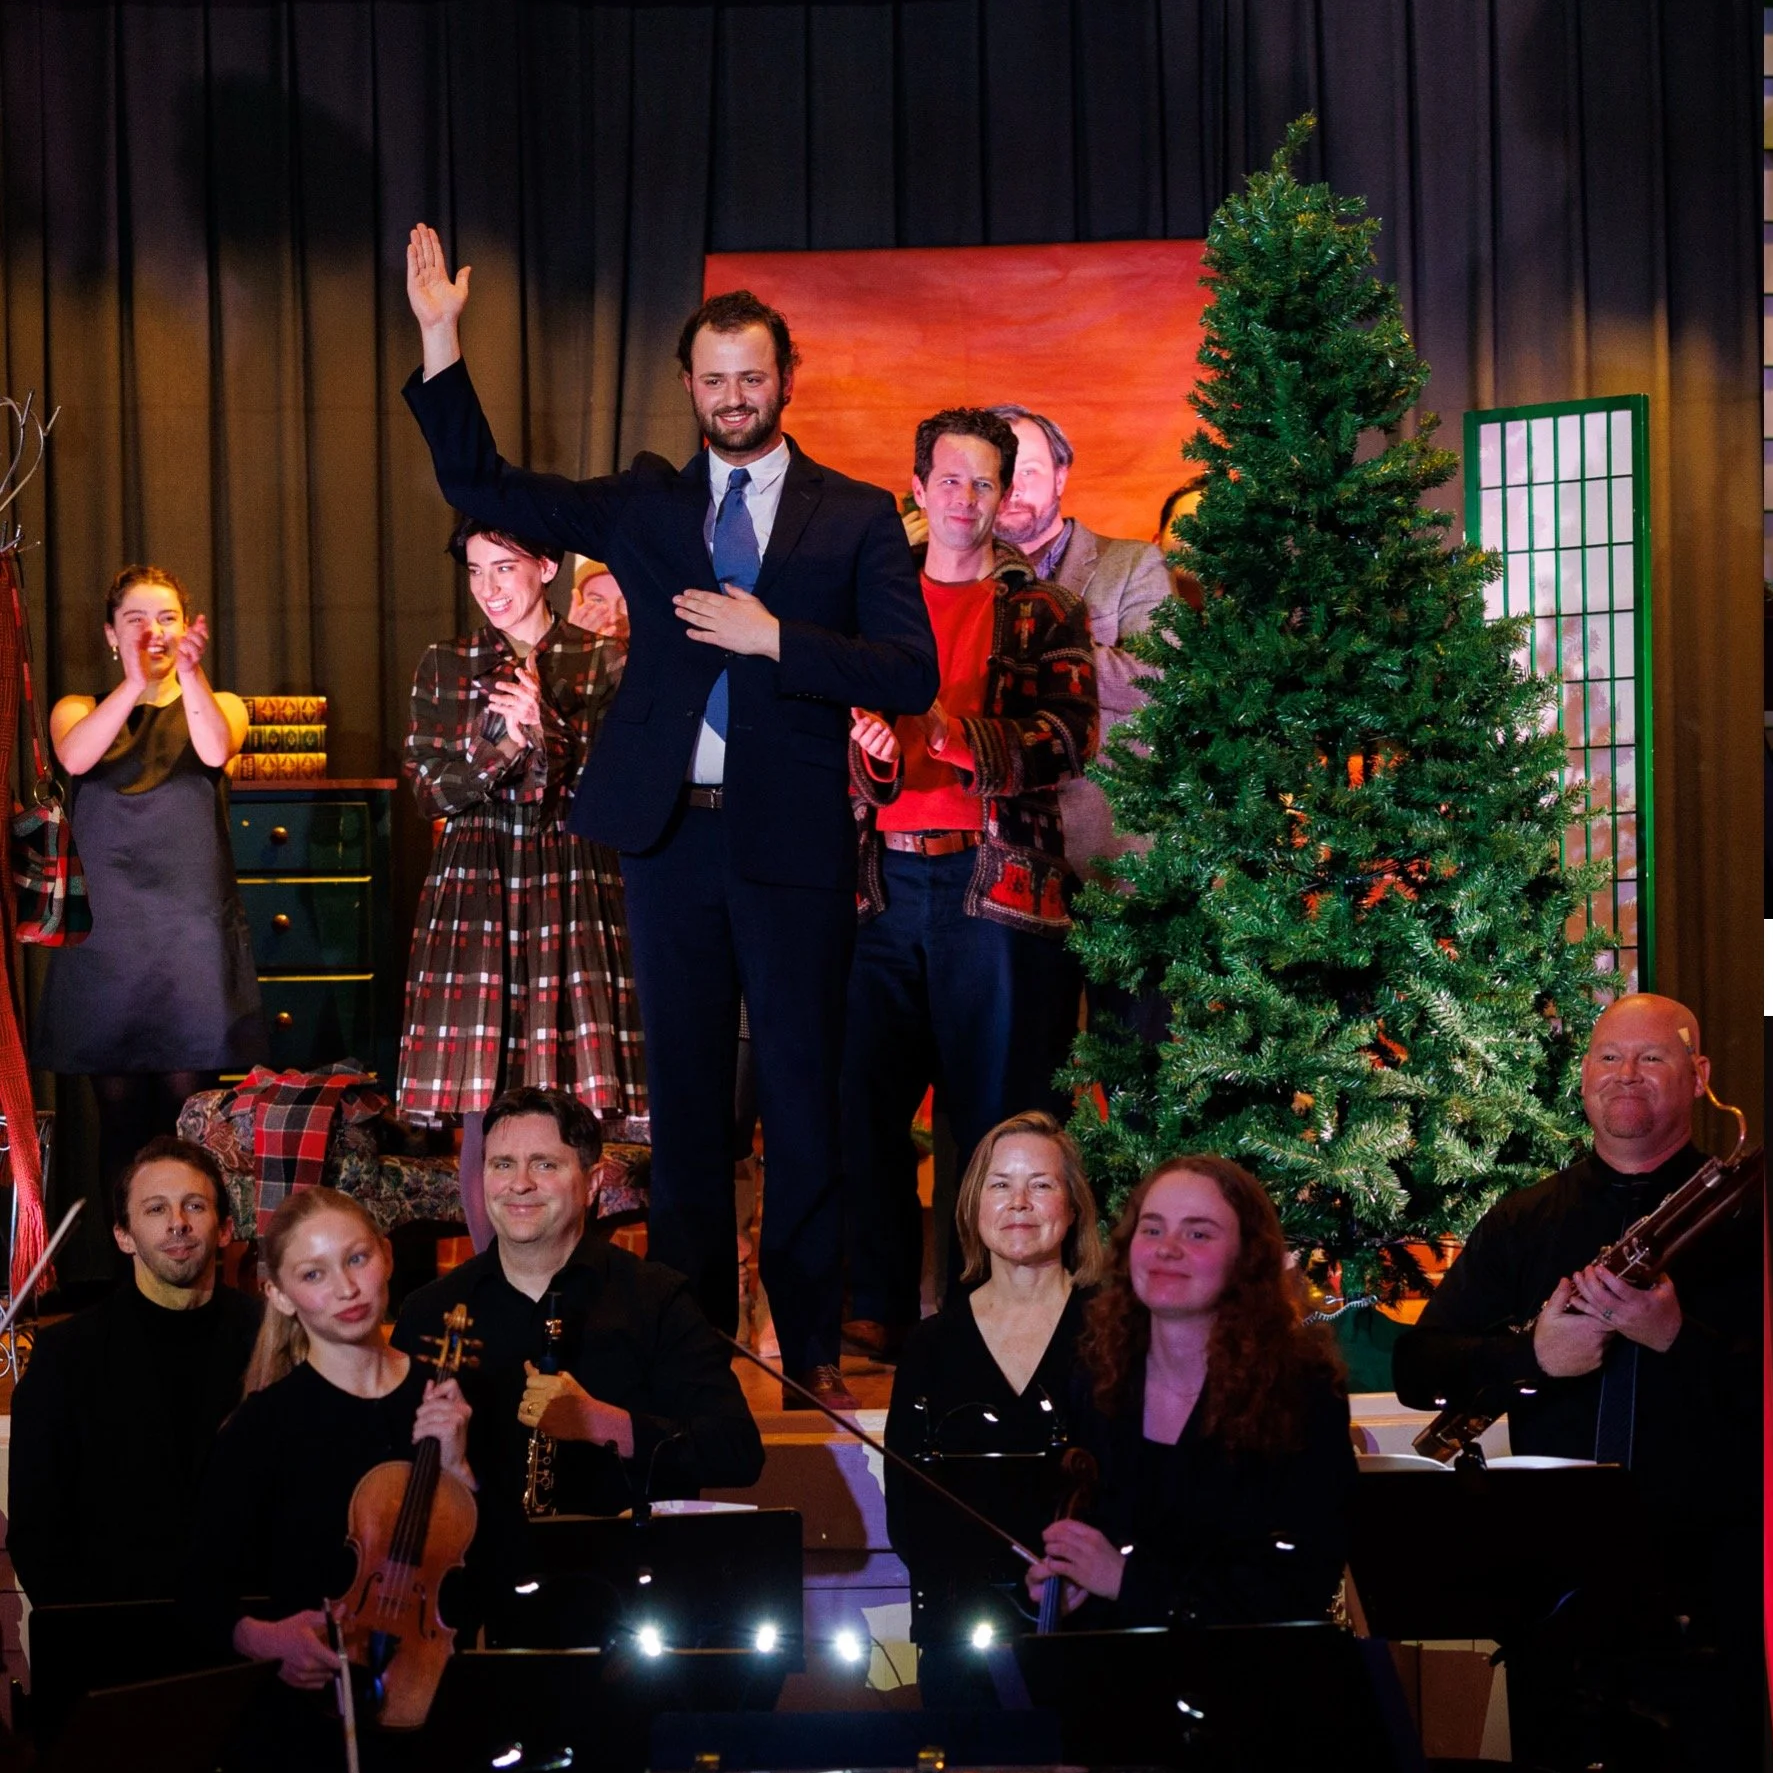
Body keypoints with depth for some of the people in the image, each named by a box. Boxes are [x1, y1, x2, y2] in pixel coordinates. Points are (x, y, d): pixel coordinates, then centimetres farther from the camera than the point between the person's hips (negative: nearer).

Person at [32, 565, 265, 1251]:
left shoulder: (218, 705, 10)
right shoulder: (79, 710, 11)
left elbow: (215, 750, -14)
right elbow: (75, 757, -14)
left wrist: (190, 672, -31)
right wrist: (135, 685, -29)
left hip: (194, 932, 0)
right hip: (107, 935, 1)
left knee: (188, 1106, -3)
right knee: (119, 1112, 1)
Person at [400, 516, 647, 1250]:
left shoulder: (604, 665, 5)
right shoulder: (446, 667, 12)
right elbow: (430, 789, 4)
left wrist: (544, 730, -15)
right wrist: (499, 738, -13)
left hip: (575, 893, -1)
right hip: (474, 893, 1)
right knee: (483, 1120, -2)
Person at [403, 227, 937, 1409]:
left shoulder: (856, 517, 3)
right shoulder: (646, 506, 10)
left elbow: (912, 677, -5)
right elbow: (482, 486, 7)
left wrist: (773, 636, -14)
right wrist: (442, 341, -2)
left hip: (794, 838, -3)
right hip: (670, 832, 3)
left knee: (803, 1092, 2)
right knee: (685, 1091, 9)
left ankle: (812, 1344, 11)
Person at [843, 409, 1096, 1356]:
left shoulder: (1043, 612, 8)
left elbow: (1064, 743, -6)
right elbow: (840, 738, 15)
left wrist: (950, 729, -20)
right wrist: (872, 750, -8)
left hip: (995, 881, -3)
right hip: (887, 880, 3)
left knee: (998, 1112, -2)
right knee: (866, 1100, -1)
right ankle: (879, 1308, 8)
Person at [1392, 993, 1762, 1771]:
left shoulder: (1744, 1214, 1)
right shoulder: (1519, 1223, 11)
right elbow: (1415, 1368, 4)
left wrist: (1678, 1339, -24)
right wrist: (1529, 1357, -13)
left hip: (1708, 1579, -3)